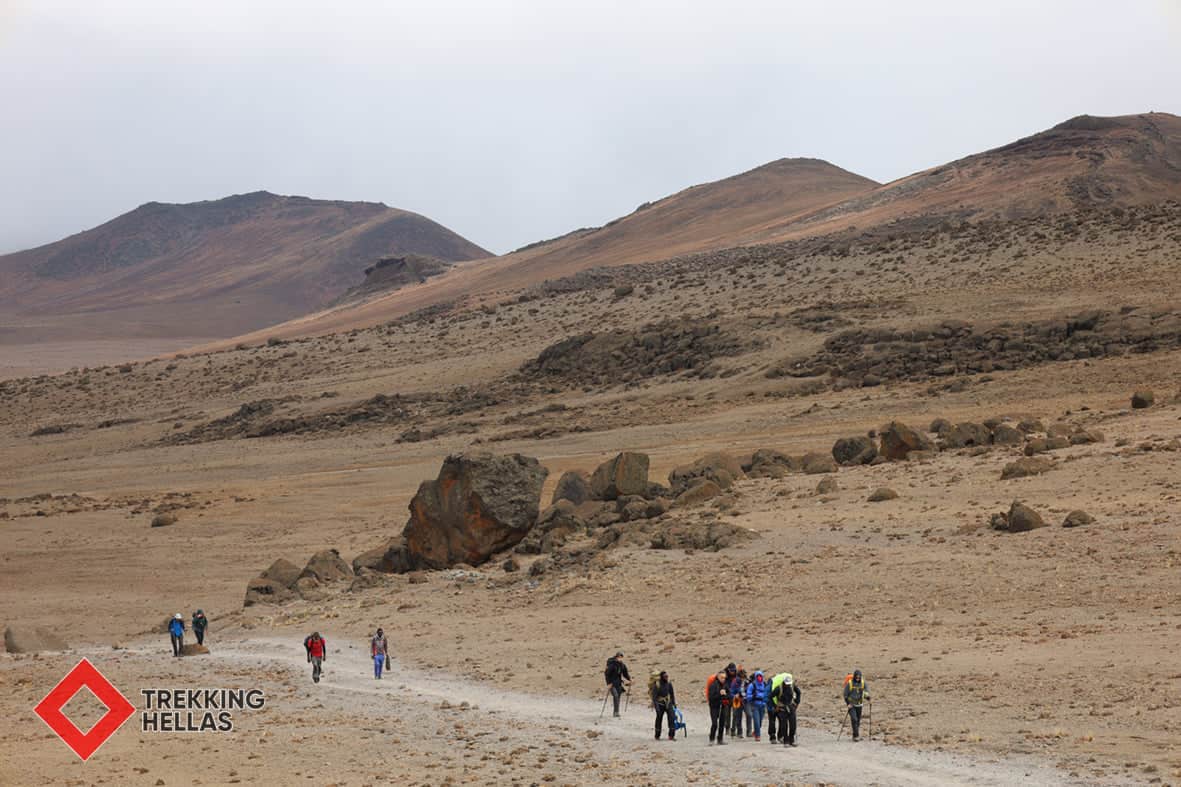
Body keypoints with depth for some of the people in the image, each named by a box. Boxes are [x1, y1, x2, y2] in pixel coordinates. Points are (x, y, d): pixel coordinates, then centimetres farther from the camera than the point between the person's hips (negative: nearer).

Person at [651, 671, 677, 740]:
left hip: (668, 704, 3)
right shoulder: (657, 685, -15)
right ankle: (657, 736, 25)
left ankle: (671, 735, -11)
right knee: (659, 720, 9)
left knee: (672, 718, -13)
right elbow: (654, 696, -16)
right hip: (660, 704, -3)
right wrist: (656, 706, -22)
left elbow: (672, 693, 11)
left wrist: (674, 703, 12)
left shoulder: (669, 683, -1)